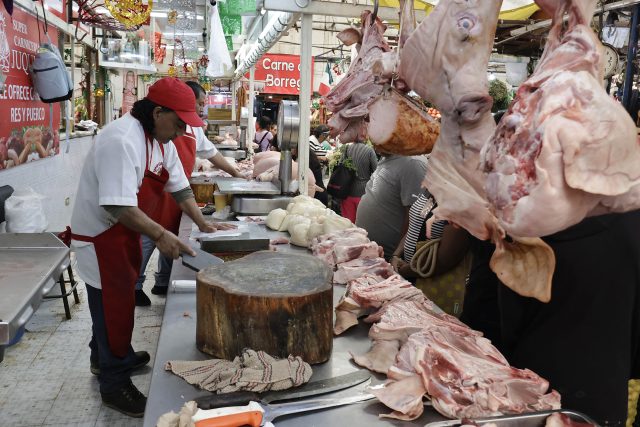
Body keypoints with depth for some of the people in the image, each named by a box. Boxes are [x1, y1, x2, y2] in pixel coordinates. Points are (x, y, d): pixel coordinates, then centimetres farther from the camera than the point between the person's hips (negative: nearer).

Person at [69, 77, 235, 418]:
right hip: (100, 238, -9)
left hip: (123, 236, 9)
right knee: (115, 307, 1)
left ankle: (105, 358, 44)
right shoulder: (122, 141, -29)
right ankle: (114, 384, 18)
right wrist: (160, 234, -36)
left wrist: (202, 224, 4)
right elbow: (117, 206, -34)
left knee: (118, 300, 23)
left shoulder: (161, 139, 3)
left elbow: (179, 187, 9)